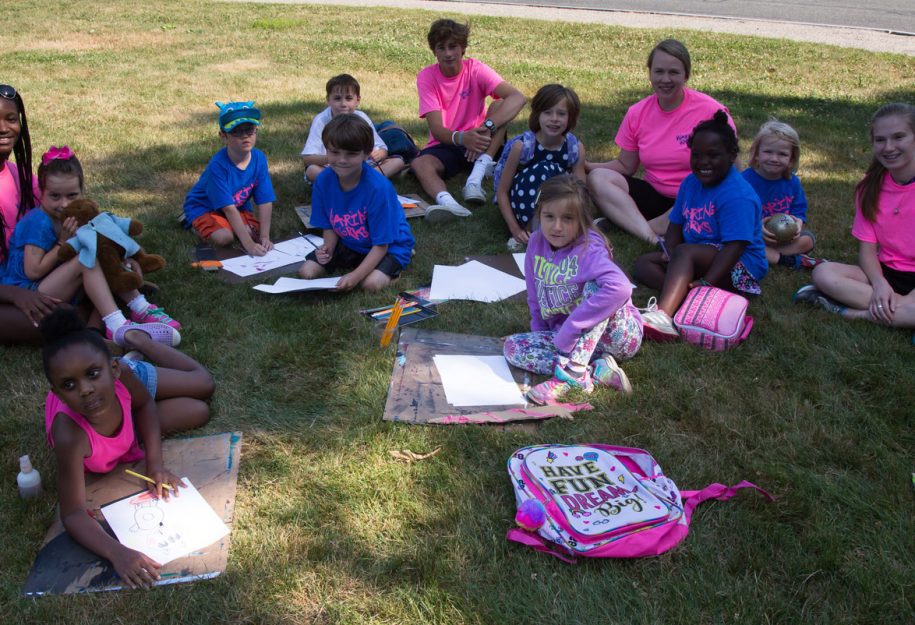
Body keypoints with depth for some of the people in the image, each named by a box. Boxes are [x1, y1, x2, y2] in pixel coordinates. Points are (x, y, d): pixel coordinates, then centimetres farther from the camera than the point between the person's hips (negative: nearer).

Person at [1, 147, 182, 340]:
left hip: (50, 285, 9)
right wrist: (63, 242, -20)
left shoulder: (69, 217, 5)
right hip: (27, 293, -9)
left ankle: (140, 308, -8)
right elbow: (33, 271, -22)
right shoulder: (40, 223, -20)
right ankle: (116, 327, -39)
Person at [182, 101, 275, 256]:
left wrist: (264, 237, -29)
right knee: (225, 238, -28)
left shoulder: (259, 158, -20)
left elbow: (265, 202, -19)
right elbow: (229, 209, -35)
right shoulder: (218, 165, -33)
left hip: (238, 205, 5)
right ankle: (197, 227, 3)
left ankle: (226, 225, 9)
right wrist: (249, 245, -41)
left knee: (257, 234, -19)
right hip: (204, 207, -4)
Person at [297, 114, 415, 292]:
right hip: (347, 244, 6)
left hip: (389, 246, -6)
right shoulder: (323, 180, -14)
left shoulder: (378, 187, -30)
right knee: (306, 272, -8)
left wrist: (356, 276, -34)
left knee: (371, 283, -32)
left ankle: (394, 268, 2)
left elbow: (381, 245, -25)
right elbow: (329, 226, 0)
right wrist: (328, 248, -22)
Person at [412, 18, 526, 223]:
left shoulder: (476, 70, -10)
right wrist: (461, 138, -42)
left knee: (500, 105, -25)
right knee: (418, 164, -31)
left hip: (479, 144, 0)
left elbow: (518, 97, -26)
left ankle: (476, 178, -37)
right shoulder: (426, 77, -10)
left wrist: (487, 126, -42)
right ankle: (447, 203, -61)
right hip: (445, 145, 0)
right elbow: (437, 129, -19)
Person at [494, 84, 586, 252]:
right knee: (543, 171, -33)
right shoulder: (522, 146, -21)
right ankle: (530, 231, -20)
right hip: (520, 199, -3)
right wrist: (515, 229, -24)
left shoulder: (576, 148, -13)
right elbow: (502, 191, -15)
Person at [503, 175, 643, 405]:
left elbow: (620, 288, -42)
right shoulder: (536, 243, -3)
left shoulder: (589, 249, -22)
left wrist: (567, 333, -39)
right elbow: (535, 298, 10)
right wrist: (540, 333, 1)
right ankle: (598, 371, -23)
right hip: (567, 339, 6)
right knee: (513, 346, -13)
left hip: (619, 334, -6)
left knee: (595, 285, -31)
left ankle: (570, 373, -36)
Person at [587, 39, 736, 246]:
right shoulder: (637, 113, 3)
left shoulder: (710, 111, -10)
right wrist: (584, 166, -7)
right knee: (597, 178, -18)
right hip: (655, 195, 4)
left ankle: (626, 222, -26)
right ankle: (653, 239, -34)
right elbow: (625, 166, 9)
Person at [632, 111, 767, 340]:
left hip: (739, 267, -9)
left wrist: (706, 282, -35)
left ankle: (663, 315, -53)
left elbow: (734, 246, -27)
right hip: (696, 257, 10)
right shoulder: (690, 183, 6)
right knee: (643, 264, -1)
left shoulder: (738, 196, -20)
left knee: (685, 253, -35)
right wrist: (670, 254, -12)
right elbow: (676, 224, 8)